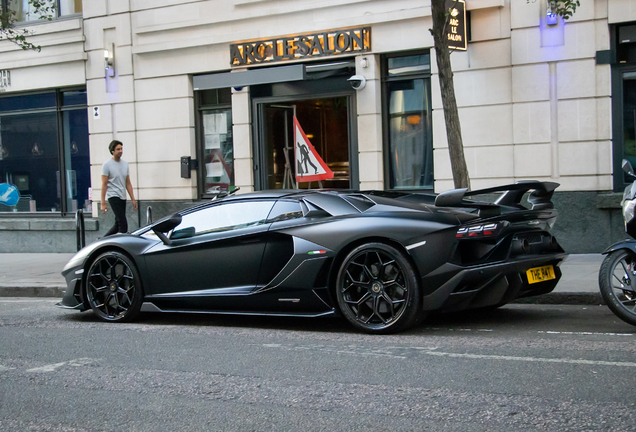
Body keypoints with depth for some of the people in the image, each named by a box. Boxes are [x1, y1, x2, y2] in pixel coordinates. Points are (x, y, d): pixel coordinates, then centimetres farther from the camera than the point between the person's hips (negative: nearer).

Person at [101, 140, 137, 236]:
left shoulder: (125, 164, 12)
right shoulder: (107, 165, -7)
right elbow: (104, 185, -8)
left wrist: (133, 199, 11)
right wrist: (103, 203, -12)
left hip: (122, 197, 7)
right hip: (113, 196, -7)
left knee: (118, 225, 11)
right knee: (123, 224, -13)